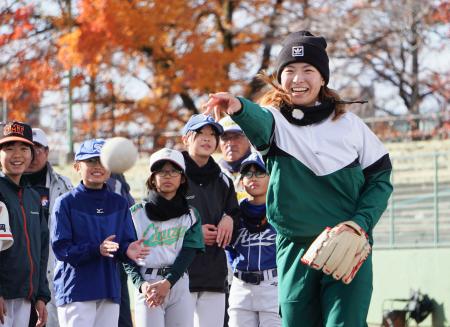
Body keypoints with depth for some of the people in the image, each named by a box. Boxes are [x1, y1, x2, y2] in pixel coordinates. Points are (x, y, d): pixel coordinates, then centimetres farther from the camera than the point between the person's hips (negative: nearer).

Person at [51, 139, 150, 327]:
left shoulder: (119, 204, 12)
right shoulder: (66, 202, -2)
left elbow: (127, 243, 10)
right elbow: (61, 248, -10)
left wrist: (128, 251, -15)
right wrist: (96, 250, -23)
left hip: (110, 291, 5)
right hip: (75, 290, -5)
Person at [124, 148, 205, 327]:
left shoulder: (190, 215, 11)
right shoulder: (137, 213, 7)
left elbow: (188, 253, -1)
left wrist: (167, 282, -16)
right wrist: (141, 284, -13)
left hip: (179, 285, 2)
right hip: (147, 284, -2)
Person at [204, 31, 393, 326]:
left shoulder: (349, 124, 3)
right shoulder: (275, 119, 1)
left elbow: (380, 178, 7)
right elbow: (258, 122, -24)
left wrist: (359, 224, -10)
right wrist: (239, 108, -49)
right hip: (295, 249, 1)